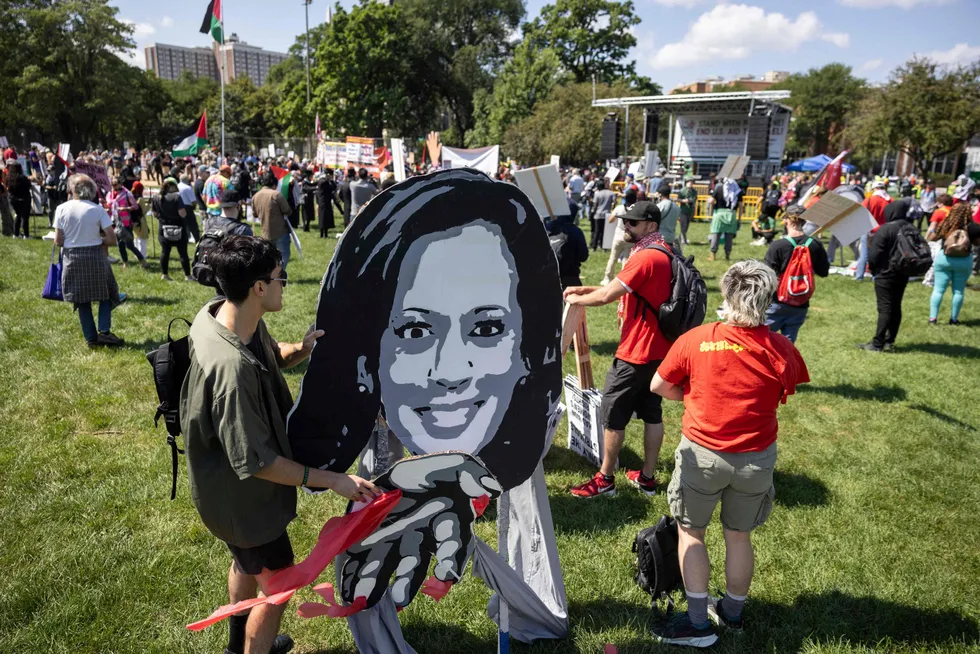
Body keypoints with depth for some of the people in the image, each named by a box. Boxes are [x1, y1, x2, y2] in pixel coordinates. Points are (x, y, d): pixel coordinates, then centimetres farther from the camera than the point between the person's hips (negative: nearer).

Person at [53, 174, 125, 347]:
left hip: (72, 258, 2)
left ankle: (91, 337, 13)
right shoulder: (97, 209, -8)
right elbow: (112, 240, -10)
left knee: (82, 300, 11)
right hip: (95, 256, -1)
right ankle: (104, 331, -1)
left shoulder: (62, 209, -4)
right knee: (106, 294, 14)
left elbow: (58, 241, -4)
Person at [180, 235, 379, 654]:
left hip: (230, 482, 10)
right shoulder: (232, 367, -40)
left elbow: (272, 355, 7)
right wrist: (332, 480, -27)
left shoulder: (222, 312, -12)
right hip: (240, 496, -10)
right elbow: (255, 462, -32)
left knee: (247, 562, 31)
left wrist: (301, 349, -15)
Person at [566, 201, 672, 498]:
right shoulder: (662, 254, 12)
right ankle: (646, 477, 23)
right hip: (659, 349, 10)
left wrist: (576, 299, -5)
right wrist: (583, 289, 6)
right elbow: (621, 288, 15)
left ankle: (605, 479, 13)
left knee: (613, 417, 2)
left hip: (636, 352, -10)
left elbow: (606, 297, -23)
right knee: (652, 414, 14)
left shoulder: (645, 257, -21)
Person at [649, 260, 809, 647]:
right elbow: (786, 396, 4)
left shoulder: (695, 340, -17)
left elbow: (659, 386, -7)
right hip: (757, 457, 2)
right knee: (739, 536, 19)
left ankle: (698, 622, 17)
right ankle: (733, 612, 37)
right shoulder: (782, 350, -13)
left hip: (702, 453, -2)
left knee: (690, 532, 15)